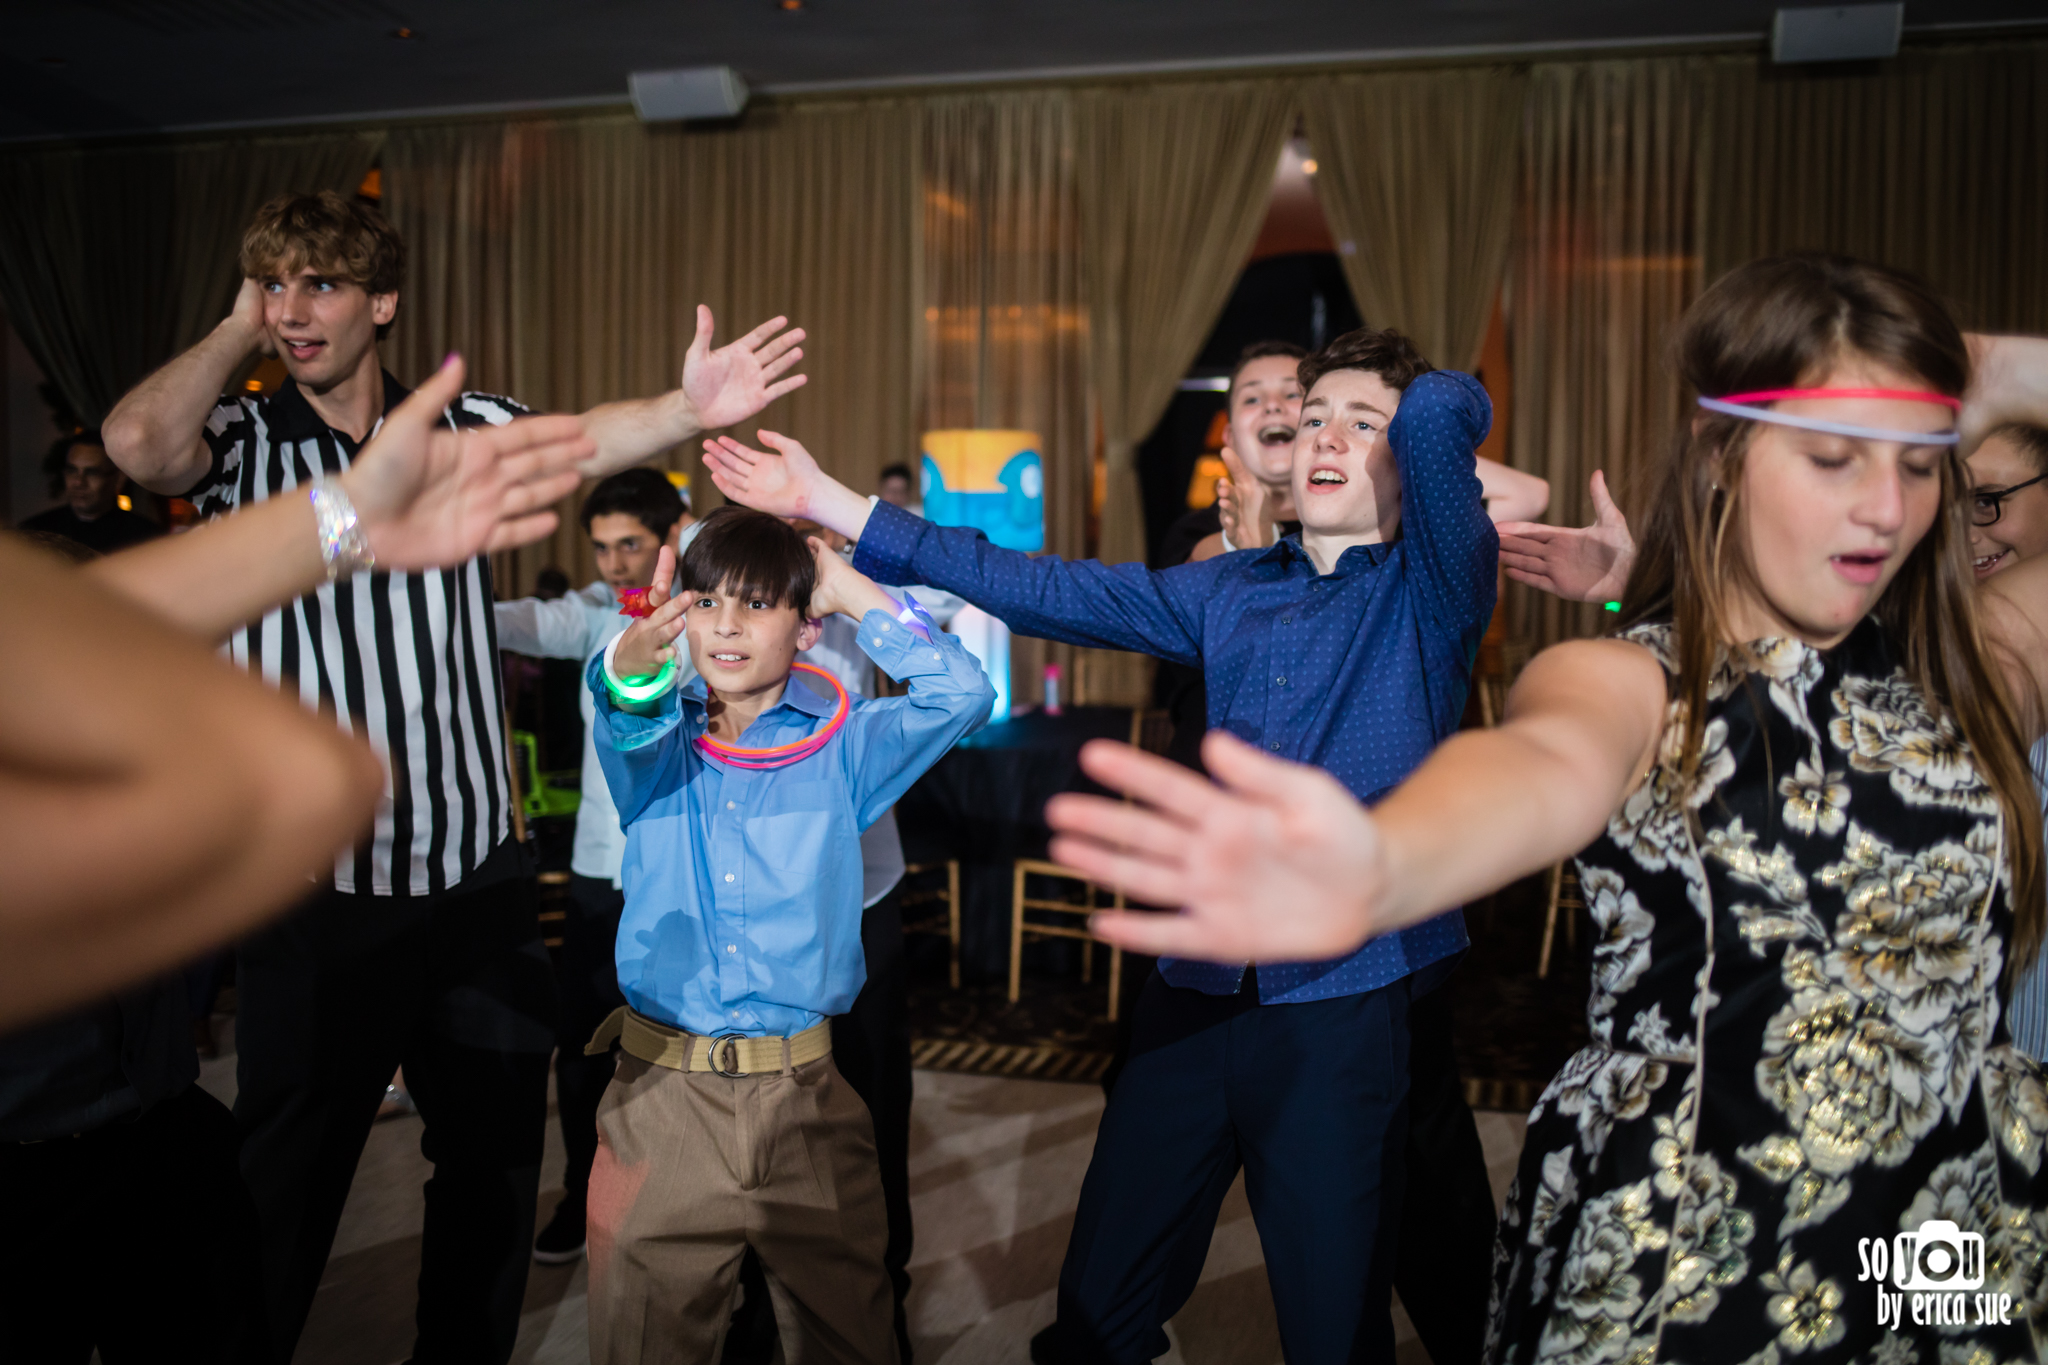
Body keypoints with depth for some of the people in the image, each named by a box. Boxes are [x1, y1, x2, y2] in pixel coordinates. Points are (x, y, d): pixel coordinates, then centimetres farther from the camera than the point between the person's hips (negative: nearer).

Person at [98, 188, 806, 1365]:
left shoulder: (459, 429, 3)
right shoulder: (244, 441, 0)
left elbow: (578, 441, -15)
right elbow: (139, 444, -22)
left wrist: (688, 411, -34)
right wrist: (236, 330, -6)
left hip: (479, 884, 2)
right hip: (318, 897, -2)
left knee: (497, 1165, 18)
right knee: (285, 1188, 11)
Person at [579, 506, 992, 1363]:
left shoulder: (838, 749, 3)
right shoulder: (657, 749, 5)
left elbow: (962, 694, -11)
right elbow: (624, 719, -19)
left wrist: (849, 587, -4)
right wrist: (634, 657, -43)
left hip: (804, 1102, 0)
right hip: (662, 1102, 1)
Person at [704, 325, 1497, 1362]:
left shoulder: (1429, 593, -3)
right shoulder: (1233, 593, 11)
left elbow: (1449, 410, -21)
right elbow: (1047, 591, 9)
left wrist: (1413, 430, 4)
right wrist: (826, 500, 9)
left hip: (1341, 1004, -4)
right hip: (1196, 993, 5)